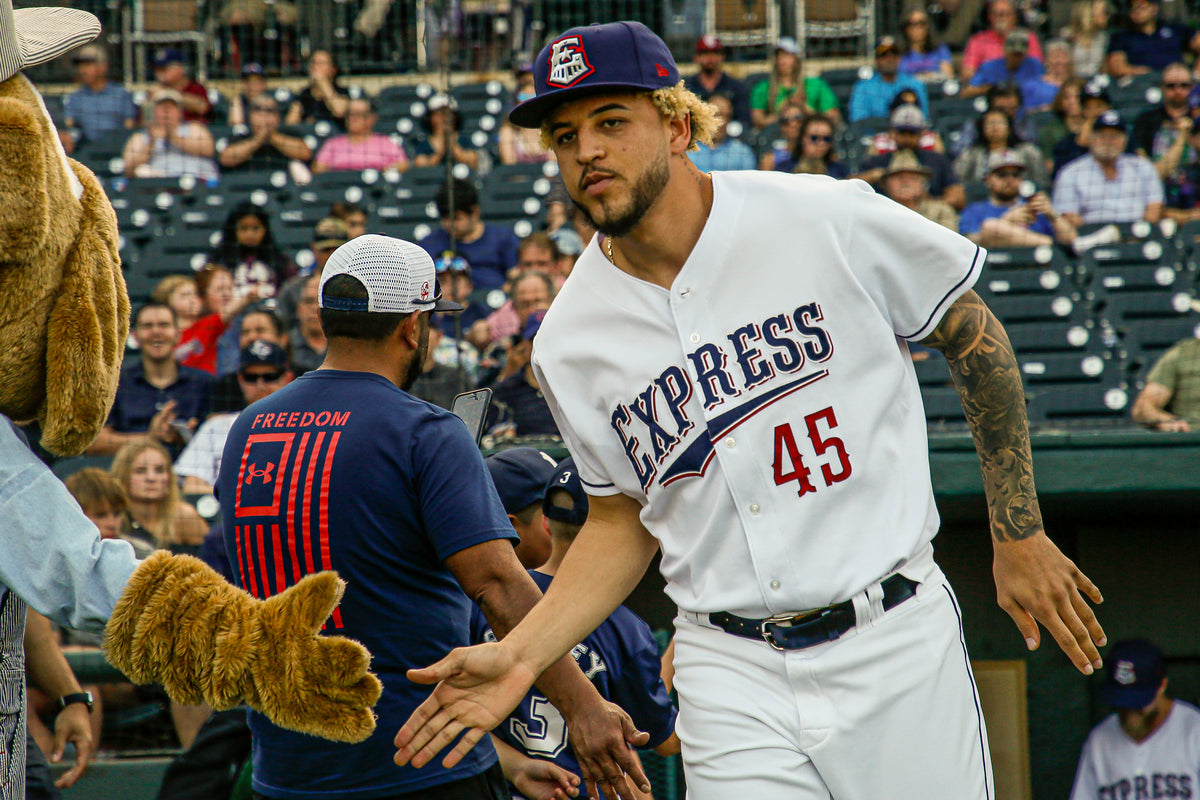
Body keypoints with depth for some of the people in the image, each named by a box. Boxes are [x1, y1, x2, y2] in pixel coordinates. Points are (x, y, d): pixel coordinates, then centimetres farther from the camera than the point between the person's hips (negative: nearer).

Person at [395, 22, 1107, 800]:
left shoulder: (828, 222, -7)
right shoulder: (571, 344, 2)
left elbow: (974, 337, 5)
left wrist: (1019, 536, 5)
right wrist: (521, 654, -1)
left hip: (895, 639, -2)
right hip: (733, 678, 2)